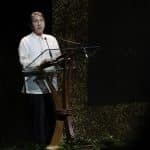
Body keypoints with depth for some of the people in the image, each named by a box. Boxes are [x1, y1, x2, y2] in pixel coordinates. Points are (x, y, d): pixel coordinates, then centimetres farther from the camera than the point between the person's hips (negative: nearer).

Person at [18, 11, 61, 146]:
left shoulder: (52, 39, 17)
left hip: (51, 83, 5)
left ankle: (50, 143, 18)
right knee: (39, 116, -3)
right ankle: (40, 144, 5)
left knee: (52, 116, 7)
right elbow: (23, 62, -9)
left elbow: (58, 57, 14)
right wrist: (40, 64, -24)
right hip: (35, 85, -5)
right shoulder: (25, 41, 1)